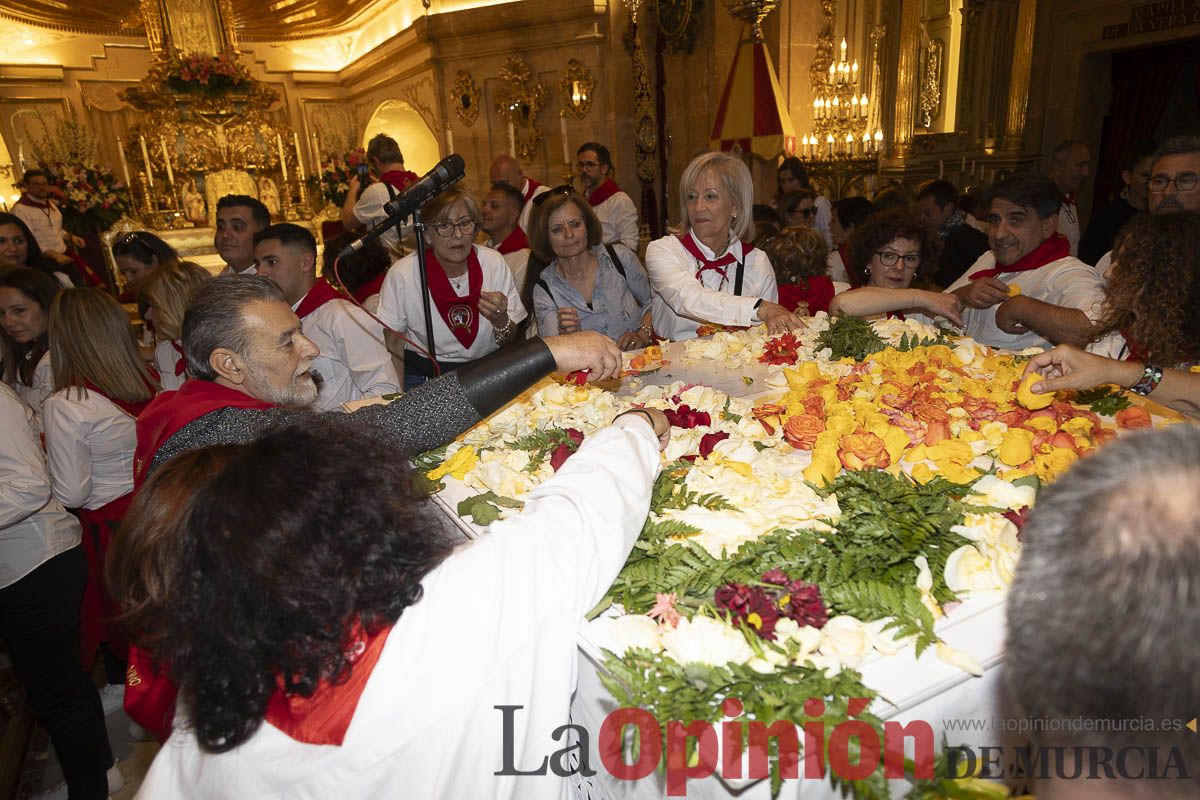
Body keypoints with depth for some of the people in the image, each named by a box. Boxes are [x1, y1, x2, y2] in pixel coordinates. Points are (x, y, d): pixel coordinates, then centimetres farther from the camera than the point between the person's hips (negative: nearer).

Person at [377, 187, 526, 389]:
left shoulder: (495, 264, -4)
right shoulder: (402, 274, -9)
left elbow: (512, 344, 2)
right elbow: (394, 345, 1)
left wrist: (500, 321, -19)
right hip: (423, 376, -1)